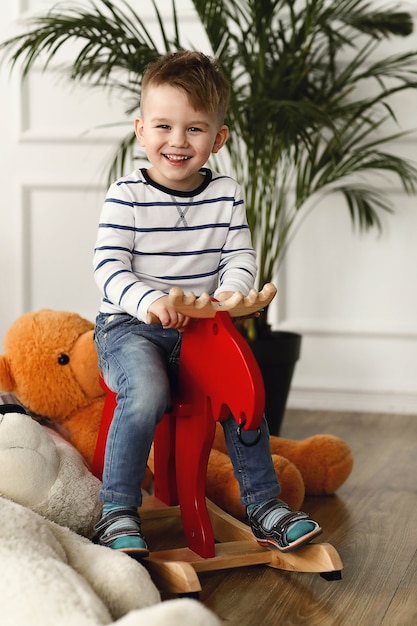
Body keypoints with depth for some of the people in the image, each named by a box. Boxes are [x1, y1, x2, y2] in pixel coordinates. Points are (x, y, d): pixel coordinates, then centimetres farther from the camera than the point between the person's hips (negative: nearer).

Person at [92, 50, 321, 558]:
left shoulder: (226, 194, 5)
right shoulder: (127, 196, -7)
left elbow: (241, 255, 3)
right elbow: (109, 267, -13)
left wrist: (231, 291, -20)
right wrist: (149, 301, -32)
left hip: (200, 329, 4)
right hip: (128, 326, -4)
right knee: (147, 393, -31)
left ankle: (264, 506, 5)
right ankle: (118, 512, -15)